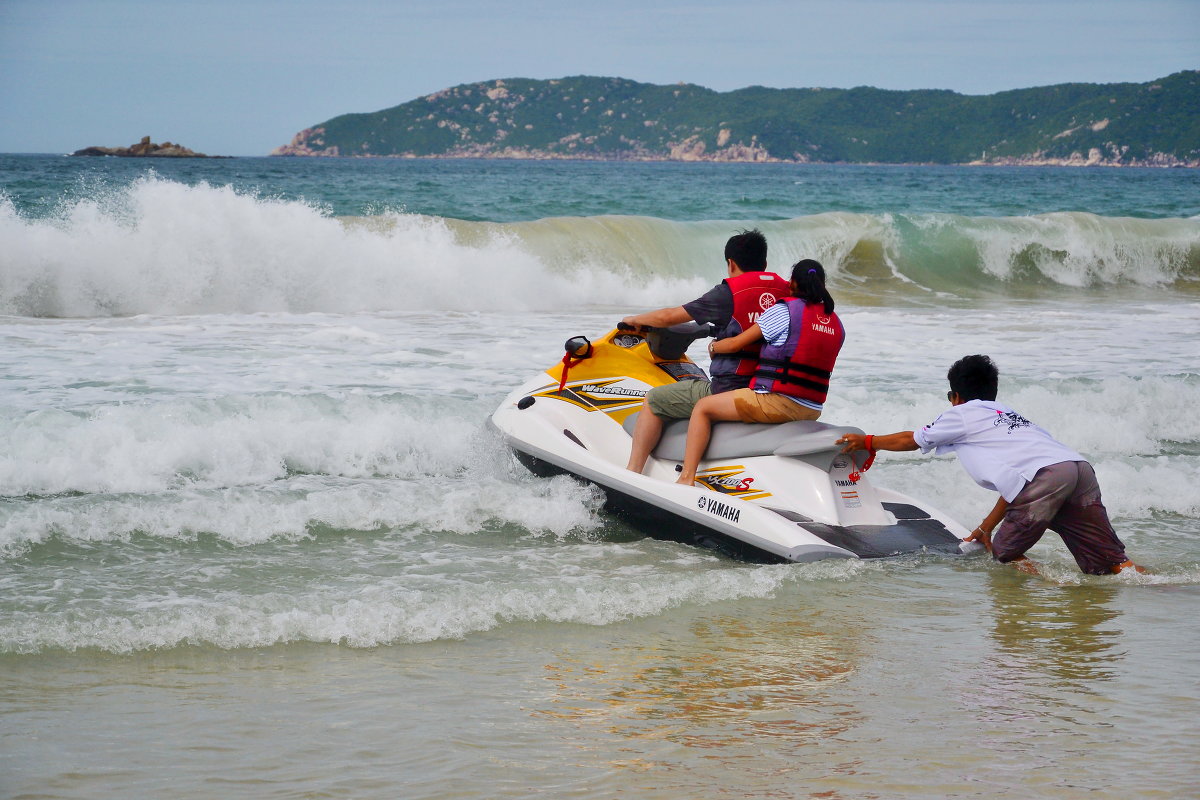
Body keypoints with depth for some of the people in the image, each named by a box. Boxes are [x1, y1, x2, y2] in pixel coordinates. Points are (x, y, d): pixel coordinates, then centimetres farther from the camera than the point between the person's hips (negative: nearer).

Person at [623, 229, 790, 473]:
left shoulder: (729, 293, -9)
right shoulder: (787, 291, 6)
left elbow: (670, 317, 0)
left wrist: (636, 320, 18)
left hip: (731, 389, -7)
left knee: (653, 401, 9)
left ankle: (632, 474, 1)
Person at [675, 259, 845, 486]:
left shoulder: (785, 311, -7)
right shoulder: (837, 325, 11)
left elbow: (736, 344, -5)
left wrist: (714, 347, 16)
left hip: (777, 401, -7)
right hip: (812, 411, 7)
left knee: (703, 408, 5)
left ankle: (687, 479, -5)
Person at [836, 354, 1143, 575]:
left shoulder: (962, 414, 19)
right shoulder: (1007, 413, 39)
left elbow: (911, 440, 31)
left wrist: (867, 442, 47)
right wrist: (986, 527, 48)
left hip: (1046, 477, -6)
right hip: (1080, 468, 6)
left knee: (1004, 553, 10)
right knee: (1110, 561, 2)